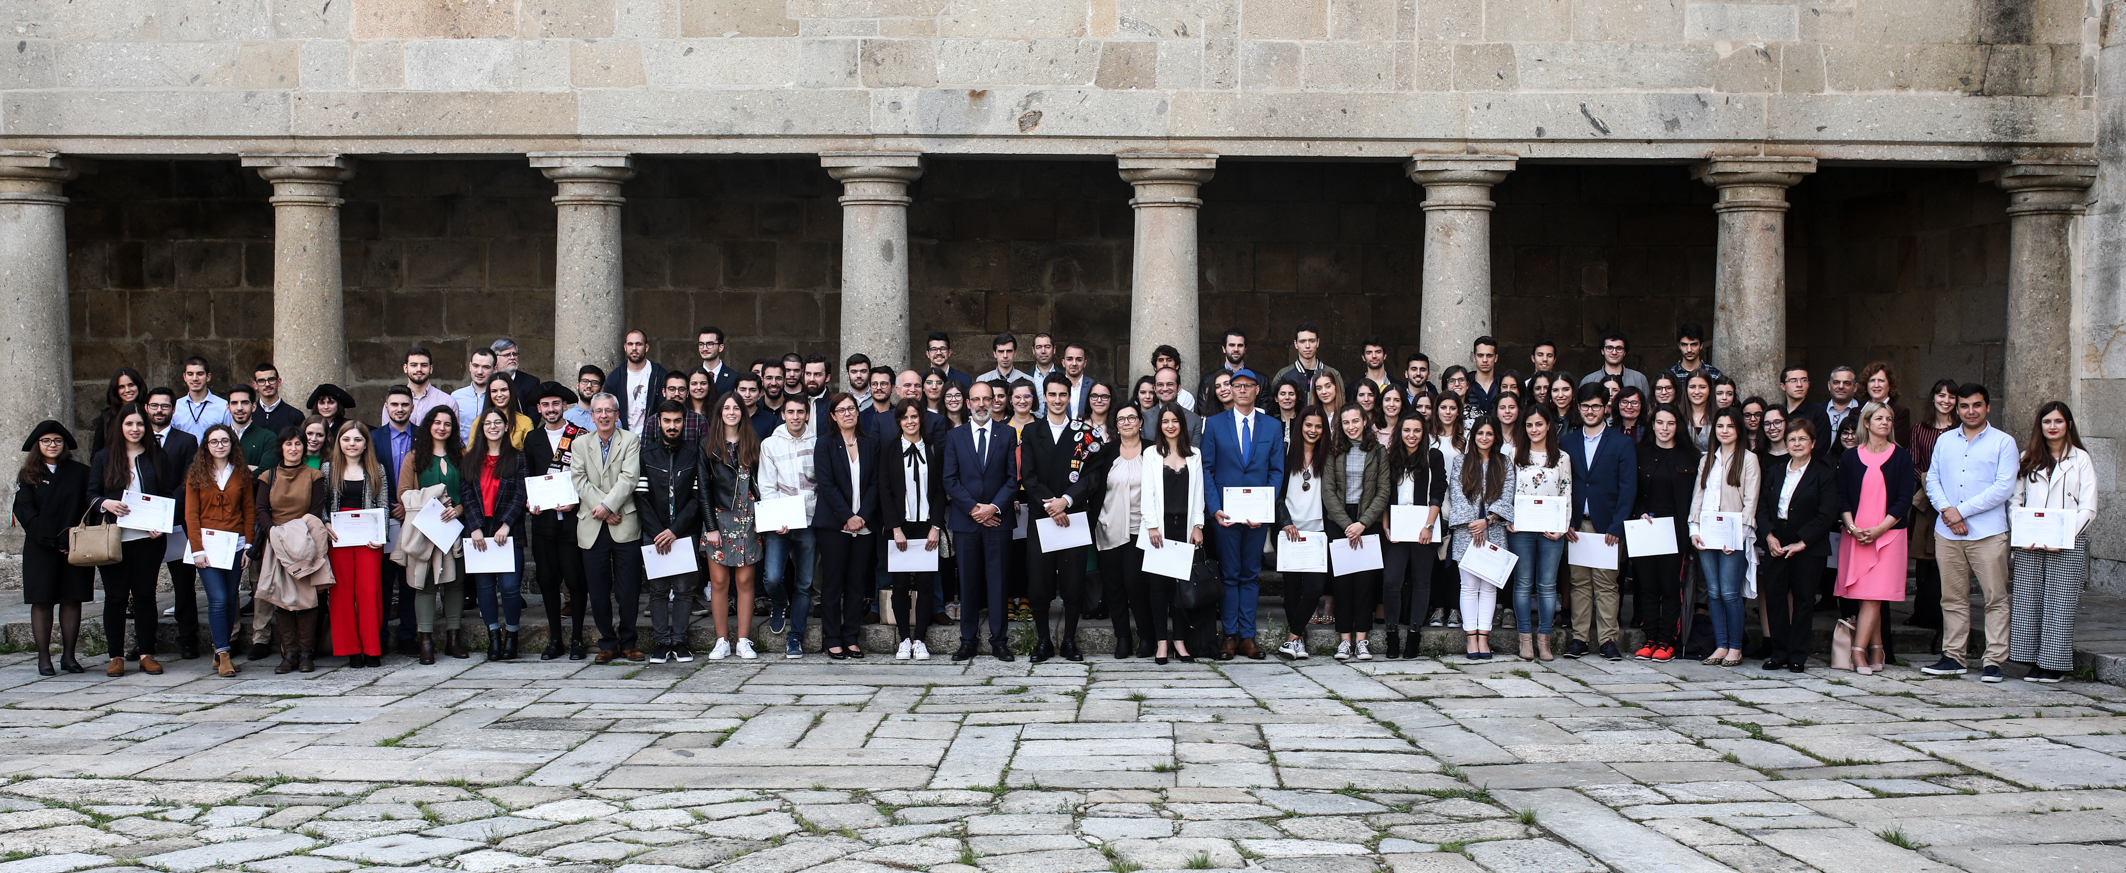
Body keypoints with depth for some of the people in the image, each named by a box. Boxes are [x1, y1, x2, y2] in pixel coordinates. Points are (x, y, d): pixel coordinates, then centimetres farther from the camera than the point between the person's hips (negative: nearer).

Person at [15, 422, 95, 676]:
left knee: (72, 600, 1)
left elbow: (90, 508, 4)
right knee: (42, 601, -1)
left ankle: (68, 655, 8)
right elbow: (24, 512, -2)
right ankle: (44, 657, 2)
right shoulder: (28, 475, 6)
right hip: (40, 548, -1)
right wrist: (51, 540, -13)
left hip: (75, 547, 1)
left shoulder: (80, 473, 7)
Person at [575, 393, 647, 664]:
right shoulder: (580, 445, 14)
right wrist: (601, 509, -10)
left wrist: (608, 505, -15)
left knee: (628, 589, -1)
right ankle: (607, 642, 12)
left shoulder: (630, 441, 6)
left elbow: (630, 477, -6)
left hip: (625, 525, -2)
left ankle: (628, 642, 10)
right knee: (598, 589, 3)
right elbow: (579, 481, 3)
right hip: (592, 527, 2)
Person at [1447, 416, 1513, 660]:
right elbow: (1456, 495, 0)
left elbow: (1506, 498, 1)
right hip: (1466, 531, -1)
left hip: (1494, 531, 1)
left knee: (1489, 585, 0)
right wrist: (1472, 524, -9)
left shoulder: (1504, 464, 9)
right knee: (1469, 585, -3)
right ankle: (1471, 637, -3)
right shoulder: (1460, 462, 7)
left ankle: (1483, 636, 1)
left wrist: (1487, 521, -11)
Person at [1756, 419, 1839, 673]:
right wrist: (1769, 535, -7)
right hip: (1776, 545, 4)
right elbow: (1762, 505, 8)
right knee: (1774, 595, 0)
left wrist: (1801, 542, -14)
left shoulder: (1824, 475, -2)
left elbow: (1826, 515, -9)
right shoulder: (1775, 470, 12)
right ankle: (1778, 652, 9)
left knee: (1802, 599, 0)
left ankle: (1798, 655, 6)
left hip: (1807, 548, -4)